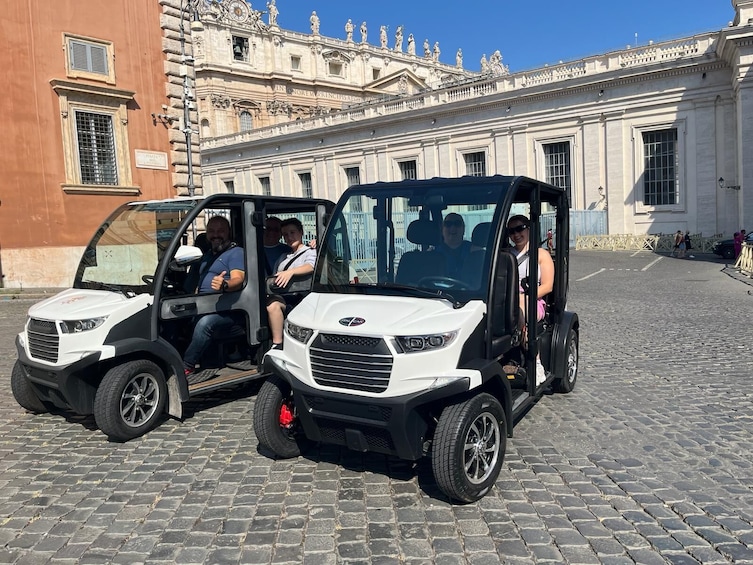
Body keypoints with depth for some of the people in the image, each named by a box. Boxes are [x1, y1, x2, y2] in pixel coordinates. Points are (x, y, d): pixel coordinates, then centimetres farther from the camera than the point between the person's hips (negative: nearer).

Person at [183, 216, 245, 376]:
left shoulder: (236, 253, 1)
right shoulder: (207, 255, 25)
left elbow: (238, 280, -14)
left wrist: (224, 285, -37)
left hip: (227, 310, -8)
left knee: (205, 323, -36)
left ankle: (186, 366, -28)